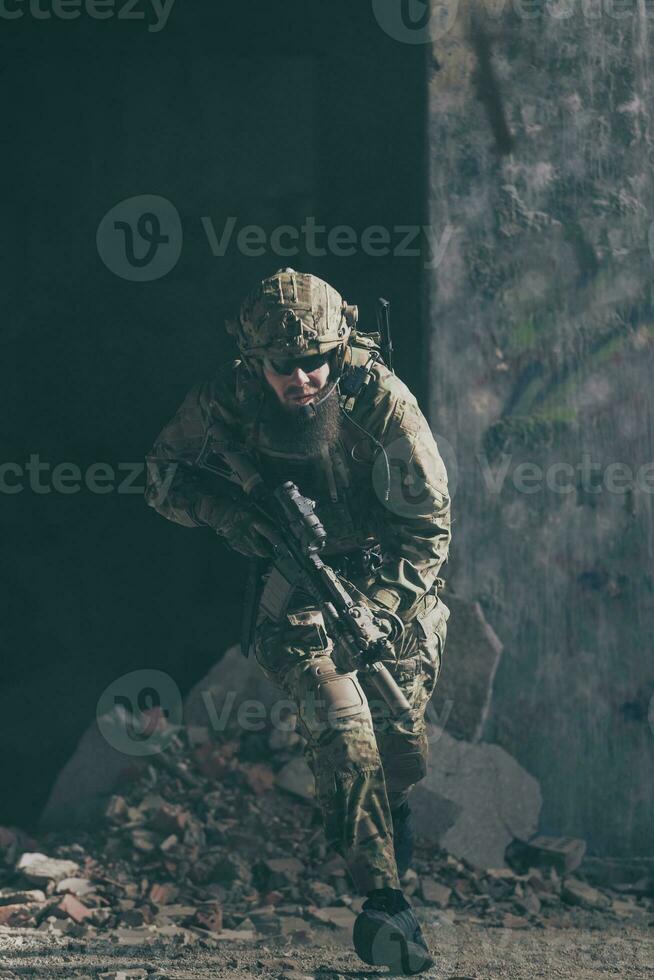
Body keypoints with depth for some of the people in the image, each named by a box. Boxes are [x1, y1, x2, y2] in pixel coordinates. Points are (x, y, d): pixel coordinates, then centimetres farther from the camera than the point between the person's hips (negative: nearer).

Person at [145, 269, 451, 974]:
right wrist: (222, 509, -20)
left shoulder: (381, 399, -21)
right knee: (341, 727, -22)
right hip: (293, 590, -1)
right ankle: (382, 900, -14)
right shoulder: (226, 400, -16)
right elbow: (163, 472, 0)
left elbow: (429, 524, -17)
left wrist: (376, 610, -29)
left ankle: (390, 812, 43)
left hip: (389, 582, 1)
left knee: (403, 747, 7)